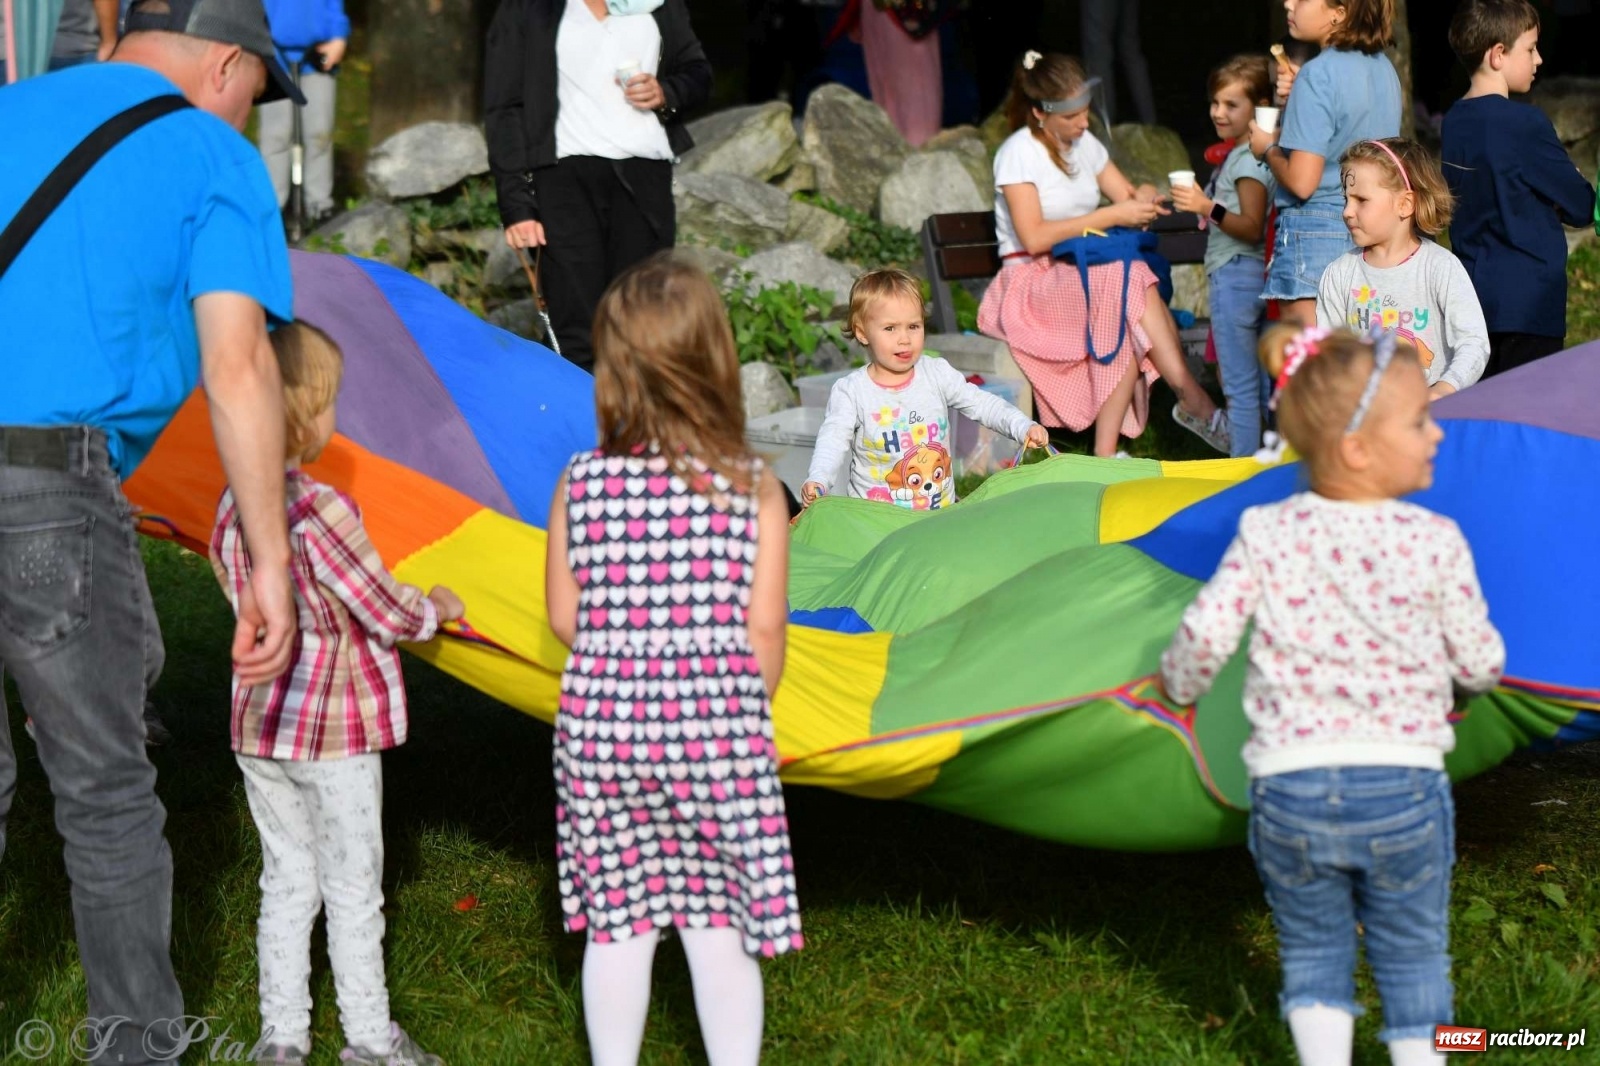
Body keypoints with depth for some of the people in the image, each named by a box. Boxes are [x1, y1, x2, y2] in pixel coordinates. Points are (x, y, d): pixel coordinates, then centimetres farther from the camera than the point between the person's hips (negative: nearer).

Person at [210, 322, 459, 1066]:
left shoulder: (232, 509, 0)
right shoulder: (321, 511, -22)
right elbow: (388, 612, -16)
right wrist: (437, 609, 4)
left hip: (257, 726, 6)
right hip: (335, 732, -6)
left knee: (286, 880, 16)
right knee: (353, 890, 7)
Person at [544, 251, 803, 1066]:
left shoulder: (581, 485, -4)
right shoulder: (754, 490, -8)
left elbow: (565, 618, 1)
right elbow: (763, 632, -6)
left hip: (602, 722, 2)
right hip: (716, 724, -2)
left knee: (617, 925, 13)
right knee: (718, 923, 8)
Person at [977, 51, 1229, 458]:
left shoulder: (1085, 145, 12)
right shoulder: (1018, 153, -10)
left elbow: (1126, 196, 17)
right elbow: (1034, 238, -20)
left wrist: (1143, 198, -9)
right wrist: (1111, 216, -22)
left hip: (1088, 274, 6)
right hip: (1033, 282, -6)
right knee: (1130, 279, -35)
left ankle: (1107, 449, -36)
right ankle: (1194, 402, -34)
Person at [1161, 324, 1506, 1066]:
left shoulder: (1266, 535, -4)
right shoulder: (1436, 543, -7)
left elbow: (1205, 634, -7)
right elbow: (1480, 663, 0)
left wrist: (1180, 686, 16)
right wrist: (1464, 678, 24)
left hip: (1289, 790, 1)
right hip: (1402, 787, -1)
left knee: (1314, 952, 19)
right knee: (1411, 956, 16)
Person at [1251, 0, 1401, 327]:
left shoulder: (1318, 74, -14)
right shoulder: (1384, 69, 10)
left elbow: (1301, 182, -19)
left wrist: (1268, 148, 0)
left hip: (1315, 230, -8)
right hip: (1371, 234, 8)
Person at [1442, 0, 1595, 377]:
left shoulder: (1454, 121, 6)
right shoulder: (1524, 123, -15)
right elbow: (1581, 207, -8)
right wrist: (1578, 183, 15)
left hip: (1473, 297, 7)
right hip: (1529, 301, -7)